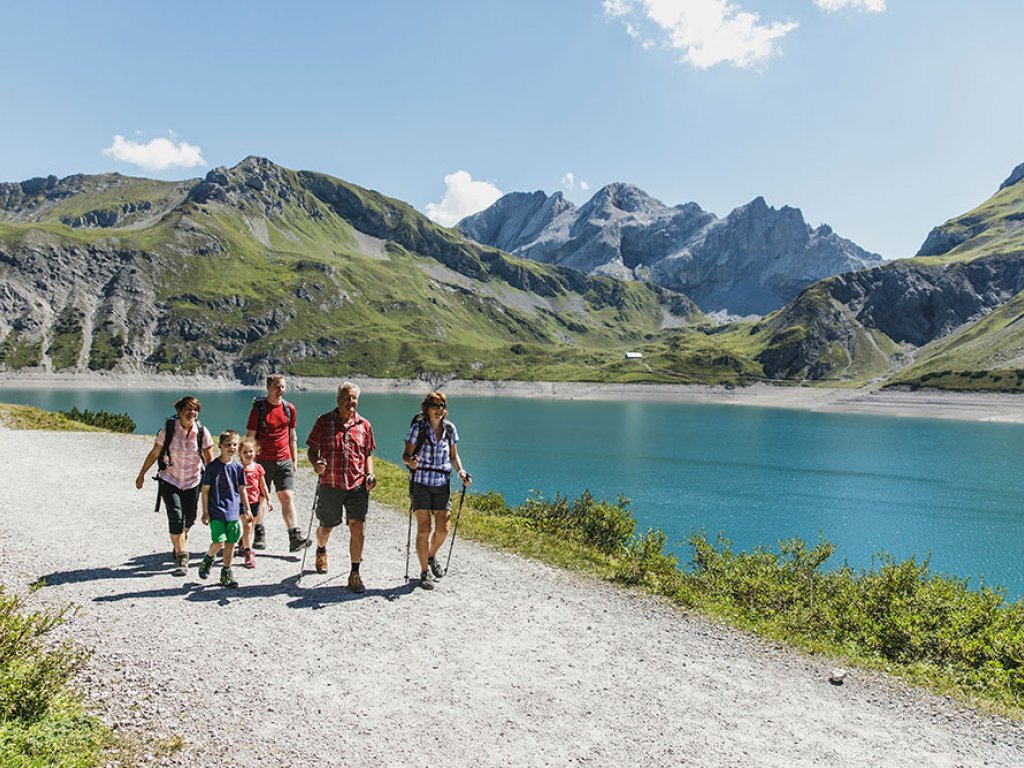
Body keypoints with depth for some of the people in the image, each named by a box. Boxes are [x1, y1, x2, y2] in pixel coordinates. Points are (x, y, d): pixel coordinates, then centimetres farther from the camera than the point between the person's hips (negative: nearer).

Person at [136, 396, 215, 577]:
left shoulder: (202, 432, -9)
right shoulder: (168, 430, -12)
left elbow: (209, 460, -1)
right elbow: (154, 454, -1)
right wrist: (141, 474, 7)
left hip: (192, 482, 2)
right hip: (169, 480, -2)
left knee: (189, 519, 10)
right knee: (175, 517, -15)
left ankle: (180, 540, 45)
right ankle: (181, 557, -5)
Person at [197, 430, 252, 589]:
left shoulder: (238, 467, 5)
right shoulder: (212, 466, -5)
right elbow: (205, 490, -2)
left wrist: (247, 510, 11)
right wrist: (205, 512, -4)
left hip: (233, 512, 4)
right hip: (216, 511, -4)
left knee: (231, 542, 6)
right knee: (219, 542, -11)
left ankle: (226, 572, 19)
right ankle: (209, 558, 21)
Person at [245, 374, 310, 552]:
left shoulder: (289, 408, 8)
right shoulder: (259, 408, -4)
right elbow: (249, 437, -2)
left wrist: (294, 460, 15)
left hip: (284, 460, 3)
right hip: (262, 460, -2)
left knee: (287, 497, -5)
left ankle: (295, 537, -8)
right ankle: (260, 535, 21)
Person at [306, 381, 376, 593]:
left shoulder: (364, 425, 6)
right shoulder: (324, 421, 0)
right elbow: (312, 450, 3)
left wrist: (370, 475, -1)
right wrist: (316, 464, -18)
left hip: (357, 486, 1)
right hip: (330, 485, -1)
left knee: (357, 527, -8)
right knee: (326, 527, 15)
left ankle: (354, 575, 2)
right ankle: (321, 550, 51)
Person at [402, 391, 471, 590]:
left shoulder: (450, 428, 5)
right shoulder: (418, 427, -6)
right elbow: (406, 455, -5)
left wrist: (460, 470, -2)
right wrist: (410, 461, -28)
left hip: (442, 484, 3)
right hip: (421, 483, -3)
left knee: (443, 529, 2)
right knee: (423, 529, -3)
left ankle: (432, 557, 33)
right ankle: (424, 572, 11)